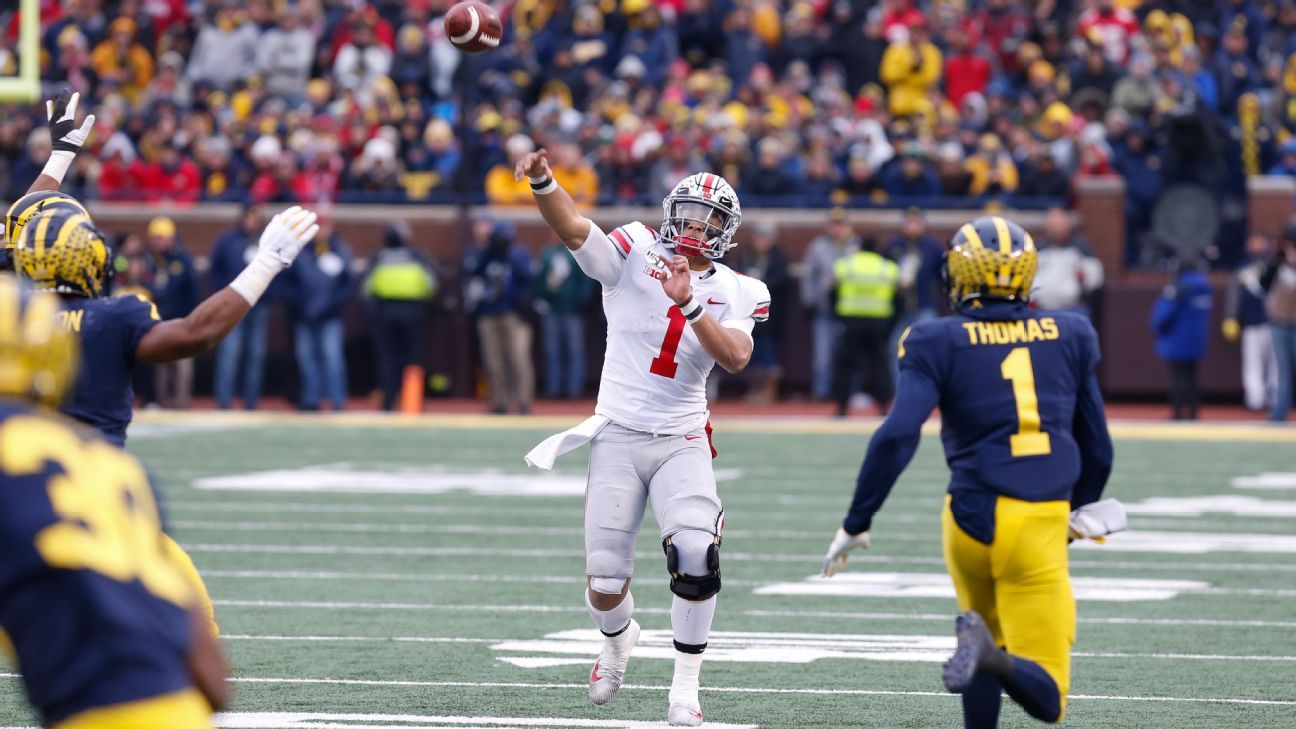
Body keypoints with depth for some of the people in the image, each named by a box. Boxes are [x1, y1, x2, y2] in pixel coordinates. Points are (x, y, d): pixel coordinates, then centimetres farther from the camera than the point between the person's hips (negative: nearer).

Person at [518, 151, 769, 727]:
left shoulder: (736, 294, 2)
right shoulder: (635, 255, -4)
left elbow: (736, 358, -16)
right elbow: (572, 230, -22)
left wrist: (688, 303, -27)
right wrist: (542, 182, -41)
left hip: (682, 441, 1)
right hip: (618, 437, -1)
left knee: (695, 558, -22)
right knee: (604, 583, 0)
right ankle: (618, 638, 38)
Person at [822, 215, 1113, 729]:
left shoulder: (940, 343, 1)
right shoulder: (1069, 337, 10)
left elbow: (898, 436, -12)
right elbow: (1097, 449, 17)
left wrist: (856, 524, -6)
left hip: (974, 514, 0)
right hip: (1043, 522, 0)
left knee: (989, 638, 28)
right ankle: (987, 655, -33)